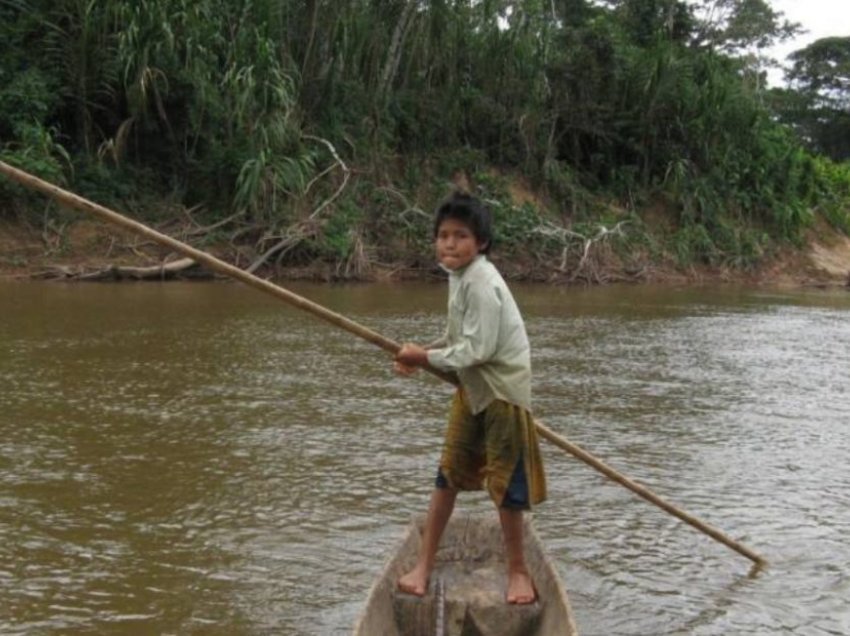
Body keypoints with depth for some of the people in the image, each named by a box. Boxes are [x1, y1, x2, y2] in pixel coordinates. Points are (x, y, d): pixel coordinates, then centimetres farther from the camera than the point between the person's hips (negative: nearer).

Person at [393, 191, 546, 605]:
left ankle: (517, 570, 20)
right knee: (449, 472, 10)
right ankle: (424, 564, 18)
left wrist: (427, 359, -16)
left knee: (504, 479, 2)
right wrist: (425, 352, 0)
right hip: (473, 387, 9)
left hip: (502, 388, -9)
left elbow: (479, 349, -26)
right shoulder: (460, 274, 5)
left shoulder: (480, 283, -24)